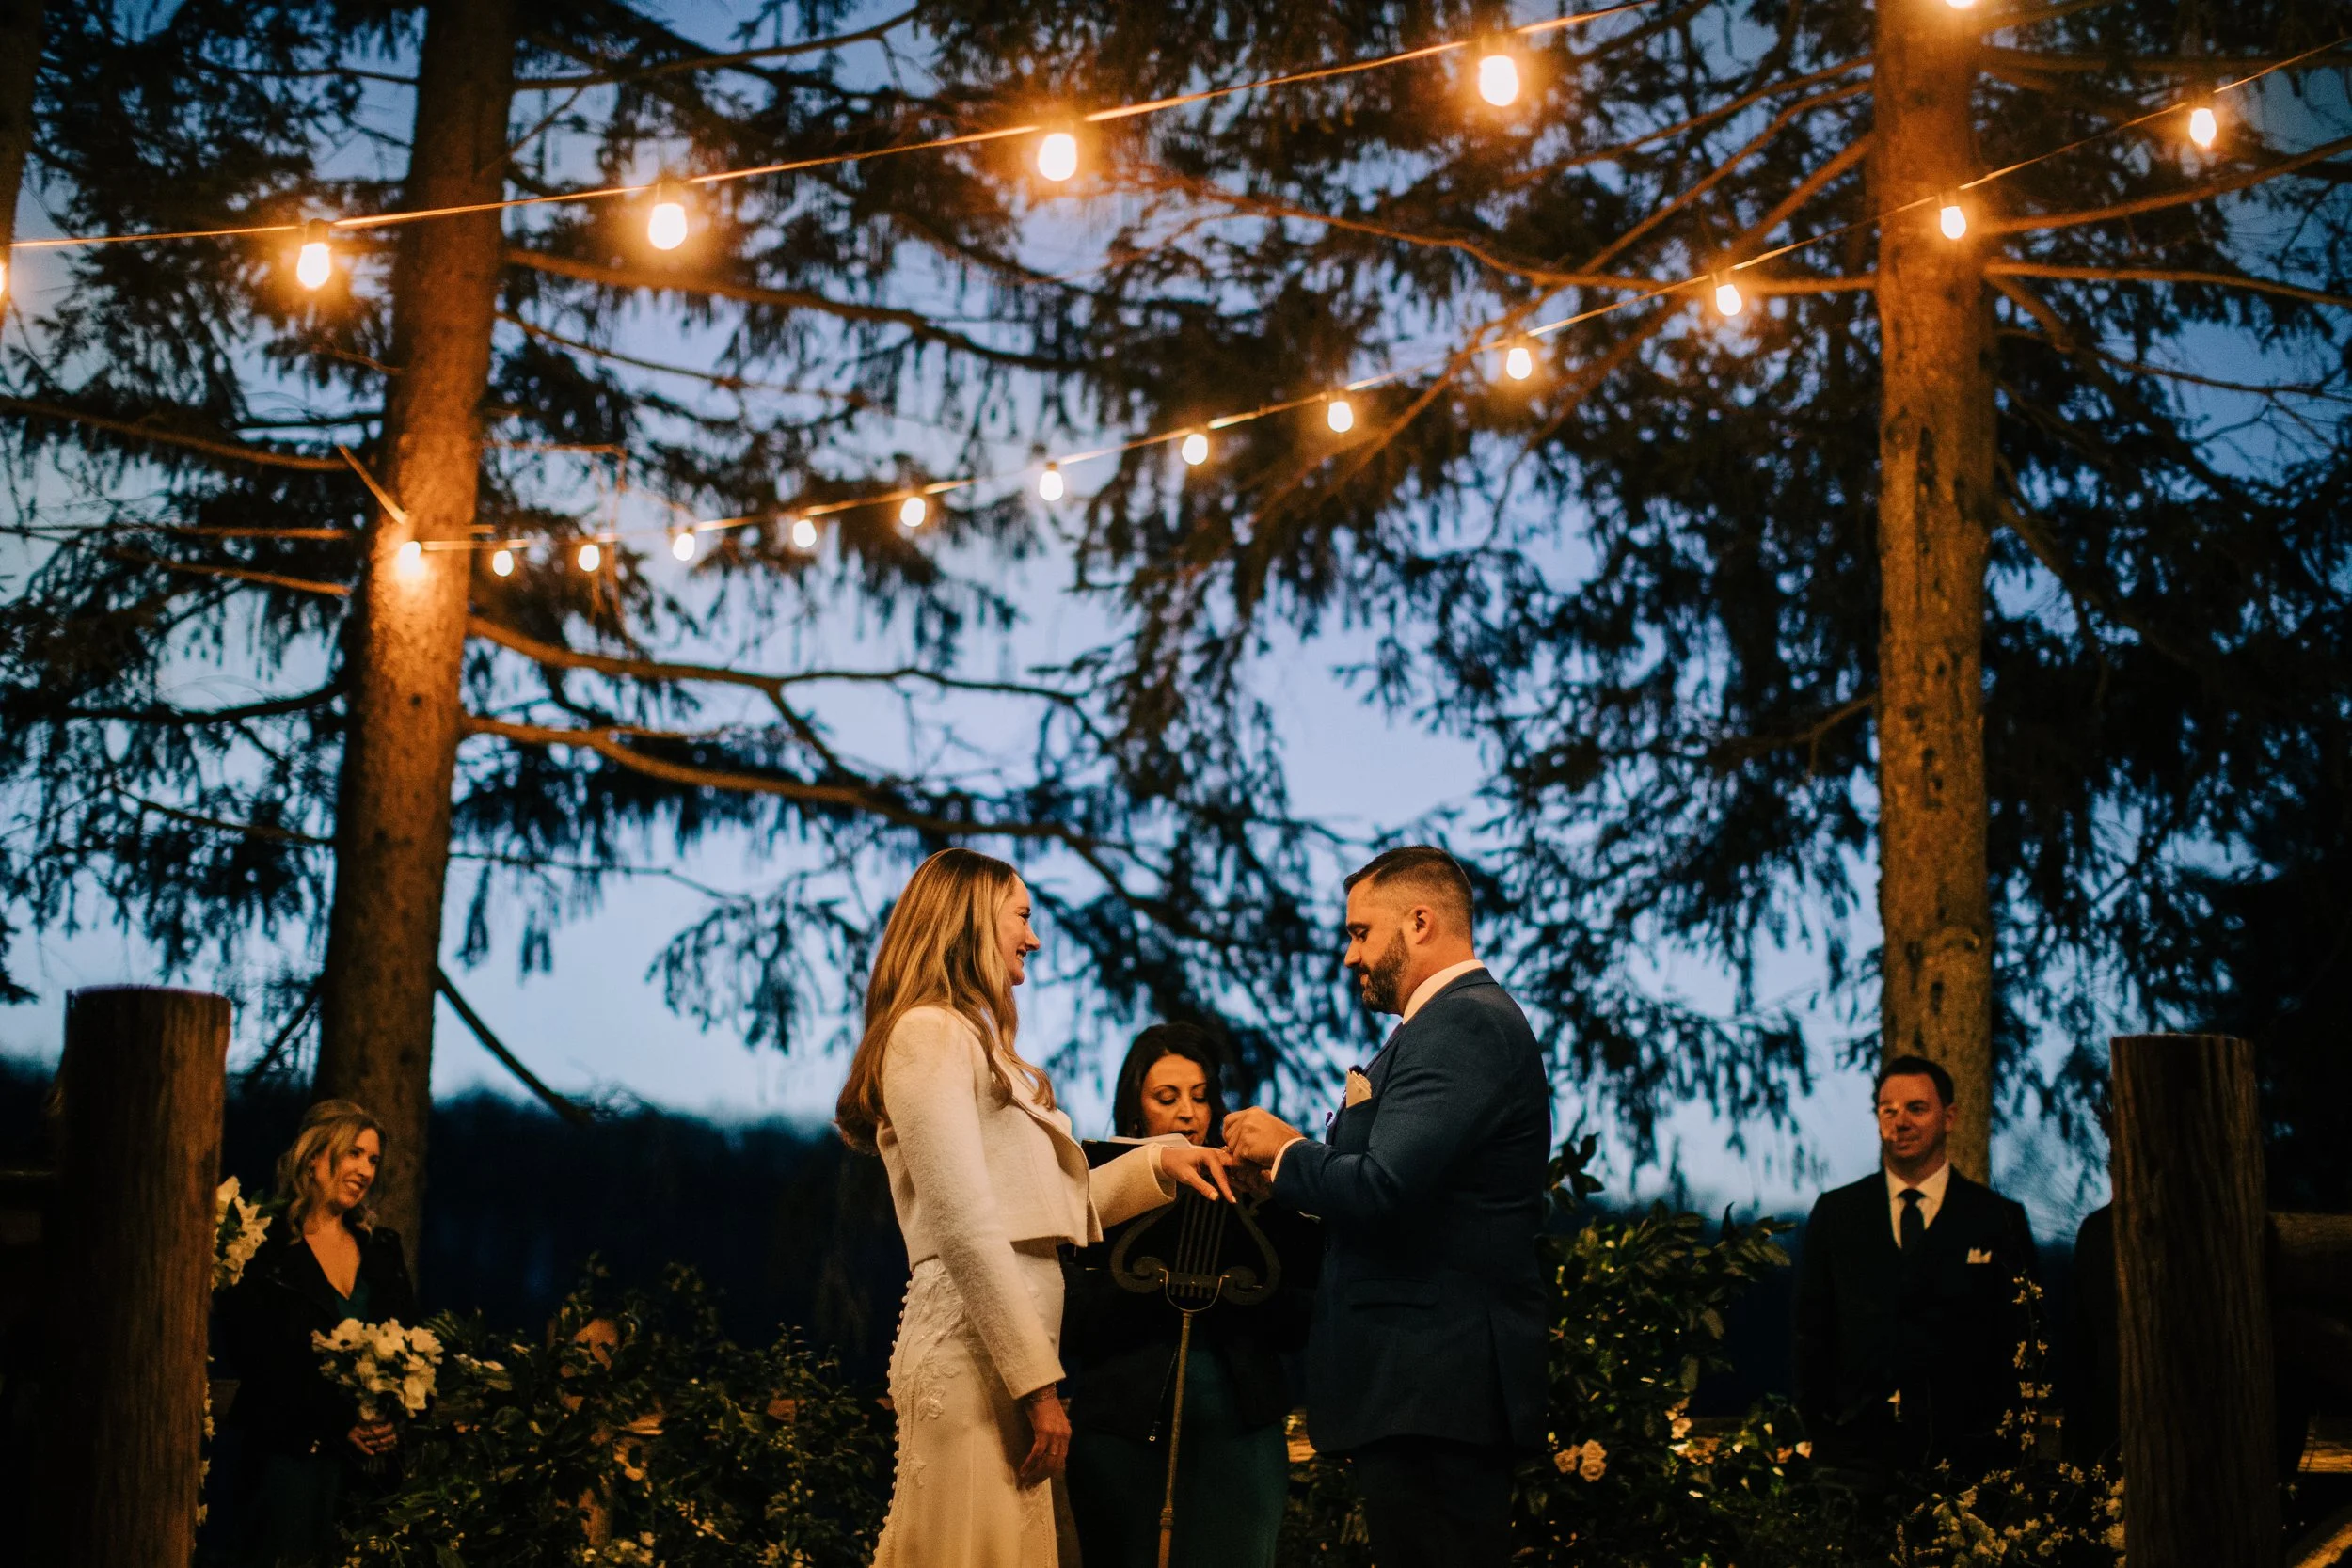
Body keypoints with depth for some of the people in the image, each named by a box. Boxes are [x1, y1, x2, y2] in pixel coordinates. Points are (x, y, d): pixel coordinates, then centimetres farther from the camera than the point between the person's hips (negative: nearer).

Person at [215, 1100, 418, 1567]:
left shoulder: (383, 1249, 15)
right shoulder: (264, 1248, -3)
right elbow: (254, 1357, -10)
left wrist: (396, 1420, -5)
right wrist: (341, 1421, -15)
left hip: (375, 1458, 5)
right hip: (293, 1456, -4)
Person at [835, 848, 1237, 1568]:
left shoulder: (976, 1040, 21)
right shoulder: (931, 1032, -9)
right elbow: (966, 1228, -16)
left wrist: (1158, 1162, 12)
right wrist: (1038, 1380, -18)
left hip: (1003, 1348, 9)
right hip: (975, 1354, -9)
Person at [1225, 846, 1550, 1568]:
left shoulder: (1465, 1024, -14)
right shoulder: (1461, 1020, 19)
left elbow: (1386, 1188, -23)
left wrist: (1286, 1151, -6)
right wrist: (1300, 1156, 9)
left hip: (1431, 1390, -11)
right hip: (1429, 1381, 11)